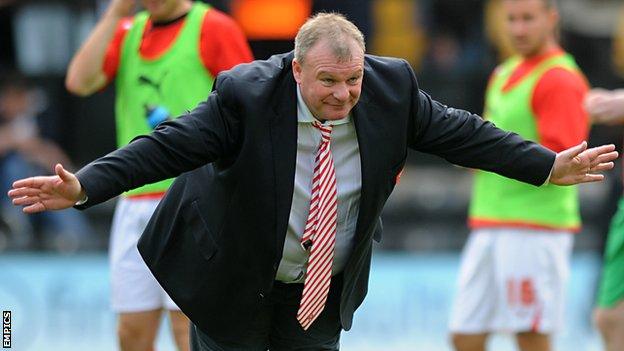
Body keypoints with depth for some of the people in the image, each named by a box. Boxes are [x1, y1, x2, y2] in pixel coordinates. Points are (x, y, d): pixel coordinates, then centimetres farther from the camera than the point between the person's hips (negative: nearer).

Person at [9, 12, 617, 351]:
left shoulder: (391, 87, -12)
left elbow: (459, 133, -1)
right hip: (233, 286, -4)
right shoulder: (246, 95, -25)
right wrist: (84, 187, -40)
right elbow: (167, 146, -28)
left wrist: (550, 167, 0)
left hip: (324, 290, 4)